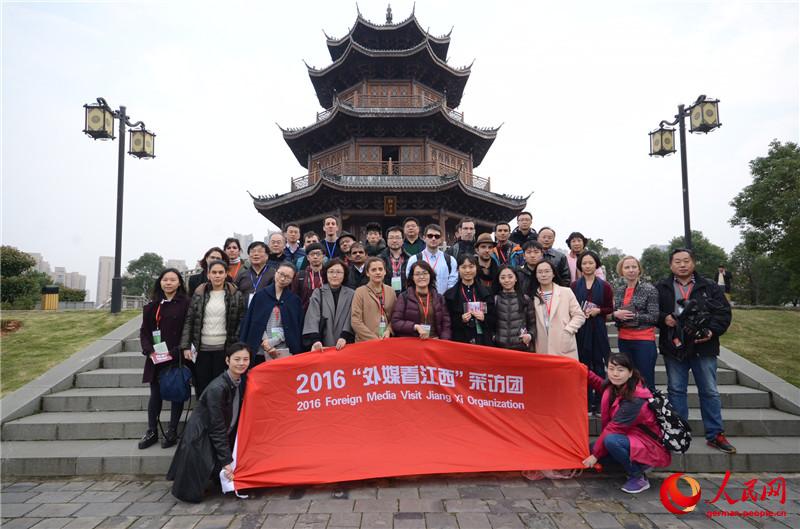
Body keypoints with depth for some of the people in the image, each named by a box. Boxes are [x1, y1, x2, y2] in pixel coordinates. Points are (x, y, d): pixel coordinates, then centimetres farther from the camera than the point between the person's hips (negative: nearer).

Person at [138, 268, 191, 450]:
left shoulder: (185, 303, -6)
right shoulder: (153, 305, 9)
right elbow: (144, 330, 10)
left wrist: (174, 352, -16)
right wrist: (149, 350, -6)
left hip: (177, 357, -4)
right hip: (155, 358, 4)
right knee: (155, 394, 10)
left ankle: (172, 431, 18)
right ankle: (152, 432, 21)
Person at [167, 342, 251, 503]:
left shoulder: (242, 382, -3)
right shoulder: (217, 388, -28)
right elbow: (217, 427, -23)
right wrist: (226, 461, -18)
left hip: (220, 438, 7)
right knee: (194, 495, -1)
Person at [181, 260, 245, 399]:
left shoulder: (236, 295, 0)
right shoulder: (199, 294, 6)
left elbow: (241, 322, 1)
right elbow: (189, 321, 6)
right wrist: (185, 346, -1)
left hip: (223, 349, -2)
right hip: (202, 348, 2)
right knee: (201, 387, 7)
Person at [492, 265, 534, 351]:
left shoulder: (525, 299, 5)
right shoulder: (494, 299, 4)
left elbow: (532, 323, 8)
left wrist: (530, 335, -9)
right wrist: (492, 337, -6)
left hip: (521, 348, 0)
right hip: (499, 347, 0)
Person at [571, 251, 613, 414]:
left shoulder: (604, 286, 3)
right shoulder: (574, 286, 4)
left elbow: (610, 308, 6)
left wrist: (598, 310, -11)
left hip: (598, 329, 0)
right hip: (579, 329, 1)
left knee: (598, 365, 3)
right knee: (583, 365, 4)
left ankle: (599, 402, 13)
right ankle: (586, 402, 14)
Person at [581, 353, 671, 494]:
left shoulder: (635, 400, -27)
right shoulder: (615, 387, -5)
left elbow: (613, 429, -24)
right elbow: (602, 386, 22)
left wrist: (595, 454, -19)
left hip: (650, 446, -8)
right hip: (630, 438, 8)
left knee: (611, 441, -33)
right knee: (591, 449, -2)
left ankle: (639, 478, -9)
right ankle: (639, 464, 9)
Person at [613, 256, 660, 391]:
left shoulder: (649, 289, -5)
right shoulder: (618, 291, 9)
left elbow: (654, 317, -8)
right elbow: (613, 314, 16)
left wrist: (633, 316, -15)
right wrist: (616, 314, -6)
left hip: (644, 340, -5)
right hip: (624, 340, 5)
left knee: (646, 382, 0)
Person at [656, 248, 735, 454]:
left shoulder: (710, 287, 5)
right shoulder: (661, 288, 4)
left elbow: (724, 312, 0)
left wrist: (713, 331, -14)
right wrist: (664, 318, -14)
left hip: (703, 346, 0)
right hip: (674, 347, 0)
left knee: (709, 392, 8)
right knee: (676, 390, 8)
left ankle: (715, 434, 20)